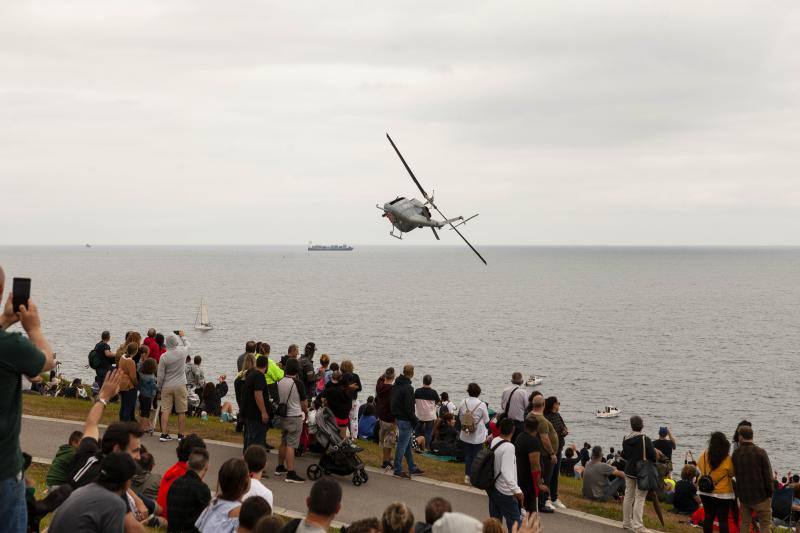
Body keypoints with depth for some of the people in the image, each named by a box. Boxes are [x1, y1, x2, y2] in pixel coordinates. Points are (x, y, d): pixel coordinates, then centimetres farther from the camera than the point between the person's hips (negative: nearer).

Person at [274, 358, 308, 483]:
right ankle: (290, 473, -8)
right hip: (295, 417, -6)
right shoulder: (298, 384, -16)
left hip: (282, 416, 6)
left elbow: (278, 399, 11)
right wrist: (306, 412, 11)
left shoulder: (280, 382, 1)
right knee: (291, 445, -7)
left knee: (283, 443, 21)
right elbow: (304, 403, -8)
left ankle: (280, 467, 32)